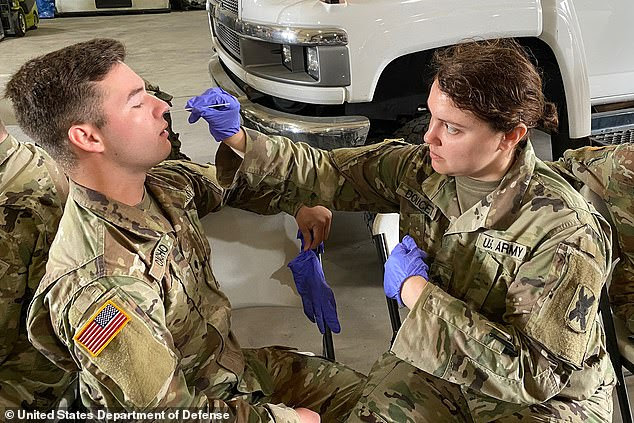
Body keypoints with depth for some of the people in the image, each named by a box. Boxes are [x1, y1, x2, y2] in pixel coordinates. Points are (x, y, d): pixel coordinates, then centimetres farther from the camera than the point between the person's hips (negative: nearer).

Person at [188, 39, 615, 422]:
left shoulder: (564, 232, -26)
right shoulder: (420, 168, -10)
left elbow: (536, 374, -27)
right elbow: (324, 175, -1)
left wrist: (415, 290, -25)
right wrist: (238, 138, -16)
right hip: (435, 364, 4)